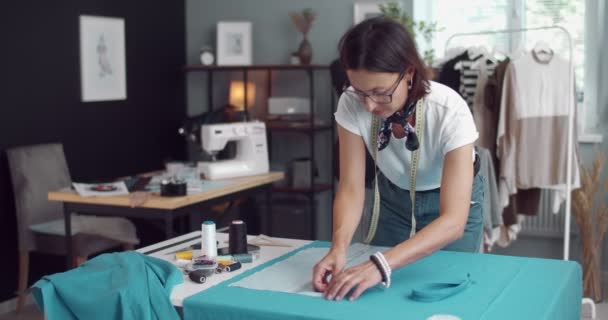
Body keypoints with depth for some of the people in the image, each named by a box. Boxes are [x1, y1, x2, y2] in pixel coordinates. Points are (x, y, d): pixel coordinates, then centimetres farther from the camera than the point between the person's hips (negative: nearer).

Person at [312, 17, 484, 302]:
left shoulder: (449, 111, -36)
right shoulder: (351, 105, -27)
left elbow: (453, 220, -41)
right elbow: (351, 188, -23)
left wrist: (381, 264, -54)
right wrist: (338, 248, -43)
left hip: (451, 203, -2)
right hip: (394, 198, 3)